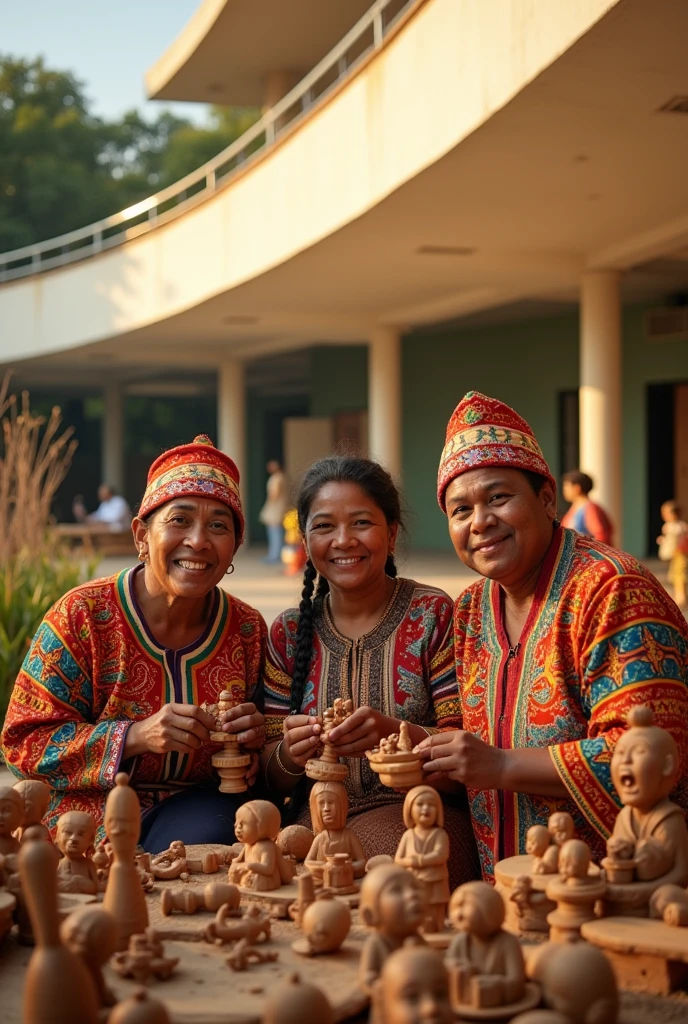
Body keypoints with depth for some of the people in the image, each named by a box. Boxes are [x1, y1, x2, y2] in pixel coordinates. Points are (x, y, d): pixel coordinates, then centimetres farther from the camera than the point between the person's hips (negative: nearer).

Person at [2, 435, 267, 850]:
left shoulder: (248, 629, 1)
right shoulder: (82, 616, -10)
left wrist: (254, 738, -13)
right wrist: (136, 736, -25)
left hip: (196, 805, 4)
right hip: (90, 806, -3)